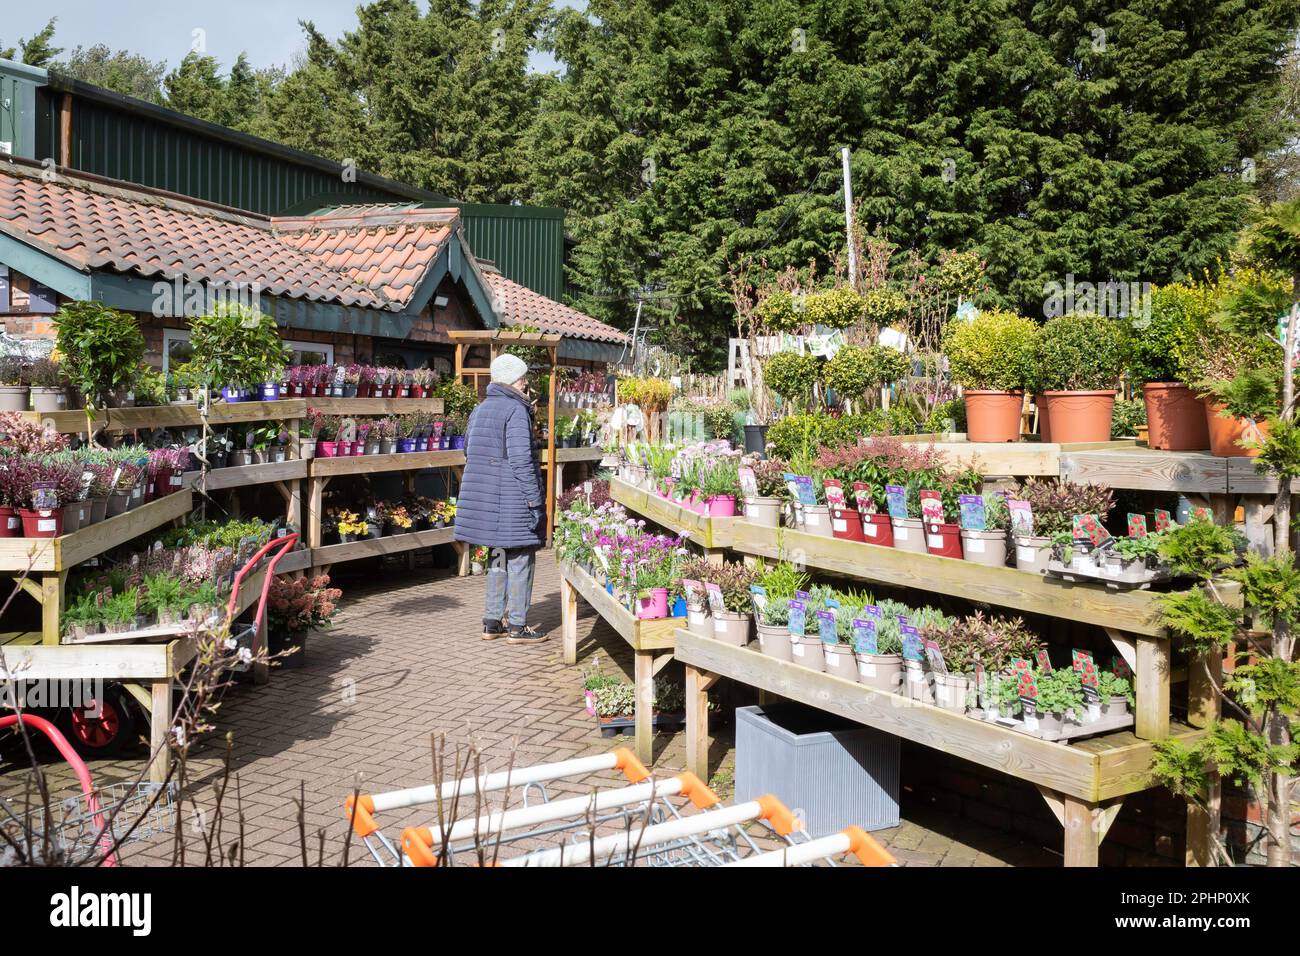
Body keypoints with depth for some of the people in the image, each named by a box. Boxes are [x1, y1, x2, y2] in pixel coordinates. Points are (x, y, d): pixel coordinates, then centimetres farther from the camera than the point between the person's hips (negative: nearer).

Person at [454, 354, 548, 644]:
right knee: (521, 559, 2)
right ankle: (516, 626, 6)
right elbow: (521, 459, -19)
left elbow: (469, 454, 19)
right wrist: (535, 499, -16)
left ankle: (492, 622, 19)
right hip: (512, 499, -8)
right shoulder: (516, 411, -13)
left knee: (498, 558, 17)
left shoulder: (479, 410, 13)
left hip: (484, 497, 8)